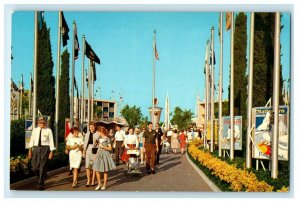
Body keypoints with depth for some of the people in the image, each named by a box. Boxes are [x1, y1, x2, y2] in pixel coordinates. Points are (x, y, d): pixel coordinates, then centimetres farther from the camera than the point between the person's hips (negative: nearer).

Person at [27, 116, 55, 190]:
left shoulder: (48, 130, -1)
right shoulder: (35, 130, 9)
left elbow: (51, 141, -3)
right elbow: (32, 140, 10)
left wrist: (51, 152, -8)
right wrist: (30, 150, 4)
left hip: (45, 149, -3)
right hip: (36, 148, 3)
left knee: (43, 167, -1)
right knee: (34, 167, 1)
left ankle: (40, 184, 10)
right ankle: (41, 177, 32)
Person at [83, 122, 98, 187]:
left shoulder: (97, 134, -5)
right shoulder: (87, 134, 11)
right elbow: (85, 143, 15)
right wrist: (84, 151, 12)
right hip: (88, 150, 3)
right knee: (87, 166, -2)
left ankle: (93, 180, 15)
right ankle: (88, 180, 7)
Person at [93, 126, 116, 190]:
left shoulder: (107, 139, -8)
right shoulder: (98, 138, 10)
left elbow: (110, 148, -6)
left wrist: (103, 147, -16)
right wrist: (96, 155, 12)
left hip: (105, 155, -6)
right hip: (99, 155, 6)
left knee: (105, 171, 3)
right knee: (97, 170, -1)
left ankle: (104, 185, 13)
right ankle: (99, 184, 11)